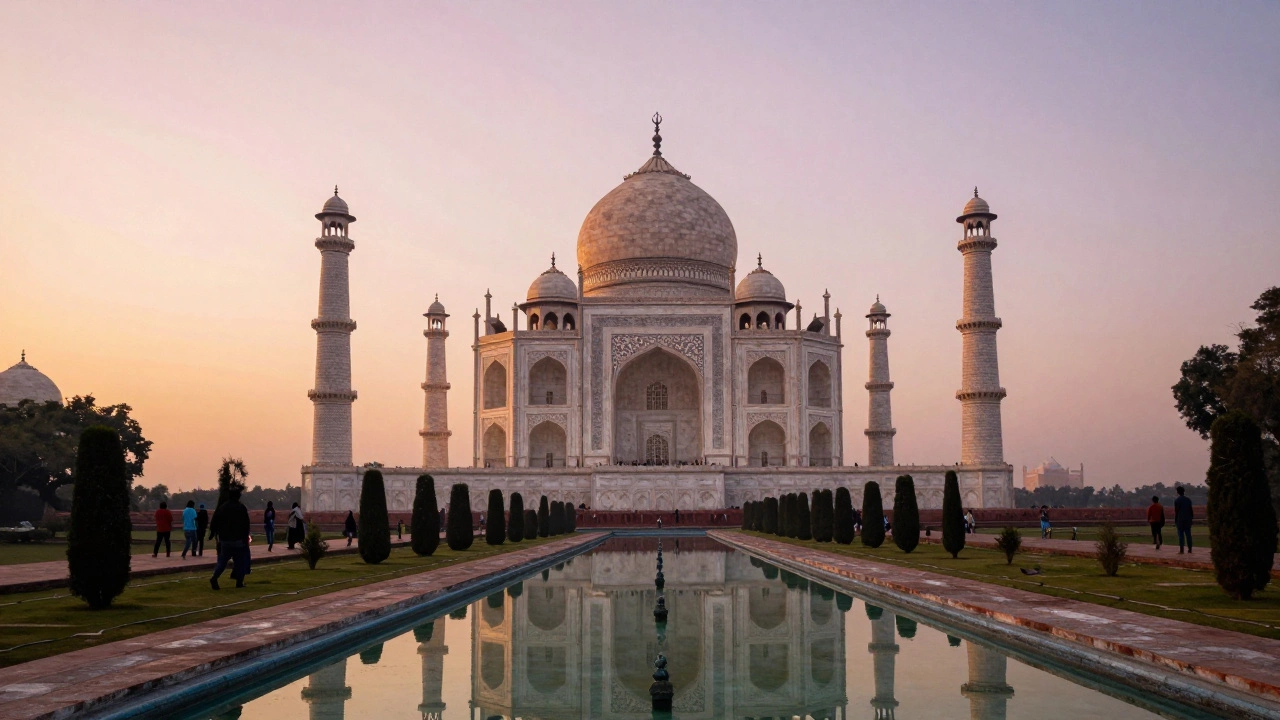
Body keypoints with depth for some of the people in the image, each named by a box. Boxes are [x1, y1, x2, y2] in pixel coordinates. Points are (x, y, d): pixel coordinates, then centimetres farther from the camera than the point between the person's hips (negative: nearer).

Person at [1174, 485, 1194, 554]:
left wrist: (1175, 522, 0)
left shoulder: (1177, 501, -7)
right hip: (1188, 520, 4)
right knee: (1188, 534, 7)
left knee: (1181, 535, -3)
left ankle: (1181, 550, -5)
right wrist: (1191, 519, 16)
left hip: (1180, 520, -4)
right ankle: (1189, 549, 8)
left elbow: (1176, 512, -6)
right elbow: (1191, 510, 8)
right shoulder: (1188, 500, 6)